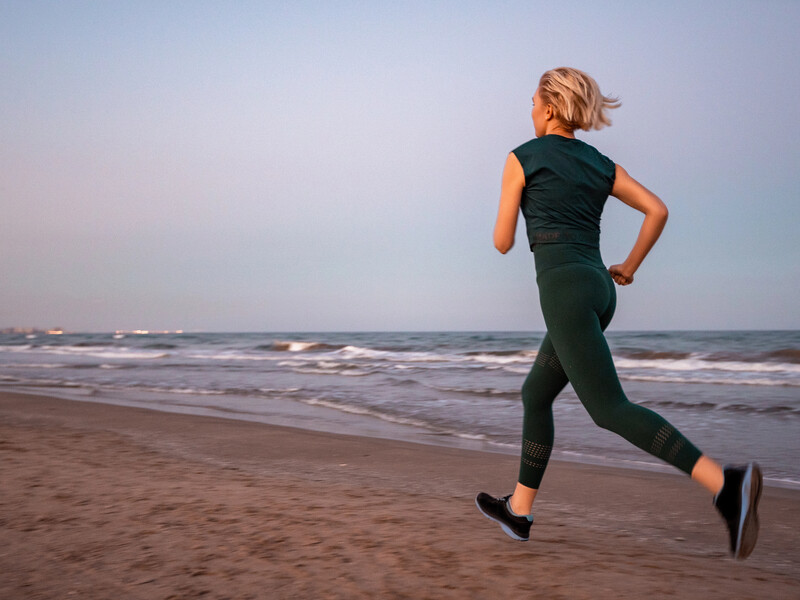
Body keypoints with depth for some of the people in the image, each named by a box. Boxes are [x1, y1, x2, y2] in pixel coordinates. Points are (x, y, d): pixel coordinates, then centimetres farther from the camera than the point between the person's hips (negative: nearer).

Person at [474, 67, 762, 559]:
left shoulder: (522, 158, 2)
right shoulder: (601, 163, 18)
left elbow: (503, 242, 3)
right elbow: (658, 210, 10)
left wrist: (505, 225, 26)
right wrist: (629, 267, 19)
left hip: (563, 286, -8)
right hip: (599, 288, 8)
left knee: (610, 410, -12)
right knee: (536, 394, 19)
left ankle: (725, 483, -26)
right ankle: (519, 511, 27)